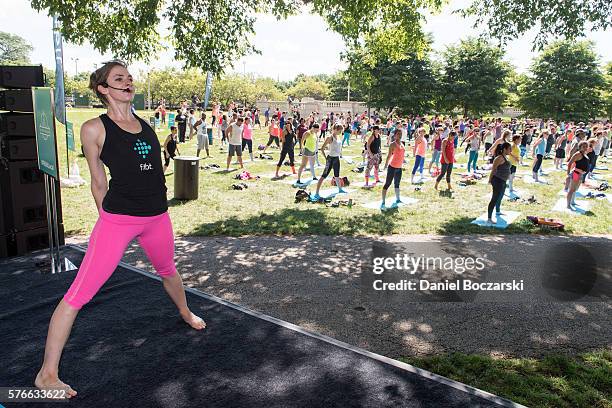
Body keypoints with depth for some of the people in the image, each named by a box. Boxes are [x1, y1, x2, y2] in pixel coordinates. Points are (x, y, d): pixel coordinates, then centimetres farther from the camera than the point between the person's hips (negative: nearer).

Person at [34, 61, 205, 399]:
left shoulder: (145, 125, 10)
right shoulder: (94, 128, -5)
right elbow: (99, 183, 0)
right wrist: (109, 219, 5)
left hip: (157, 216, 5)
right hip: (117, 219, -5)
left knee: (168, 271, 26)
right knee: (79, 293, -5)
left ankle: (186, 313, 54)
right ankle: (47, 373, 8)